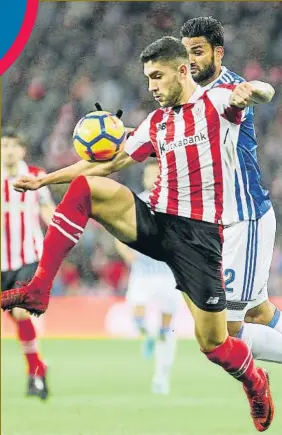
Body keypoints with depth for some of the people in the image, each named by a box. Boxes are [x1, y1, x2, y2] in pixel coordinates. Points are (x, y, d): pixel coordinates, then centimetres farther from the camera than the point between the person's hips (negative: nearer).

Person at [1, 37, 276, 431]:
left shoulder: (217, 101, -2)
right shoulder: (156, 122, 14)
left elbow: (265, 92, -20)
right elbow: (110, 165, 19)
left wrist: (249, 90, -45)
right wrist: (46, 179, 15)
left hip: (200, 234, -5)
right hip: (157, 222, 5)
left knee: (213, 345, -5)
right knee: (84, 187, -17)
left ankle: (255, 382, 30)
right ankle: (38, 290, -20)